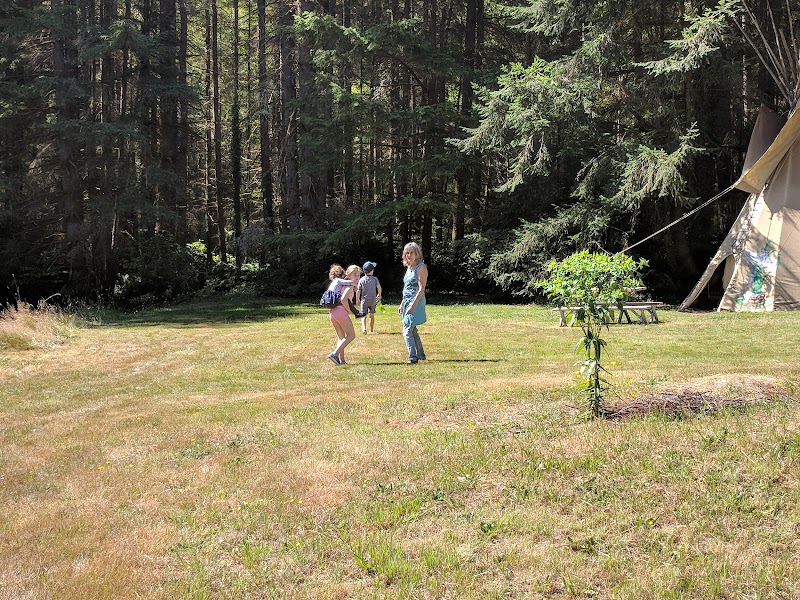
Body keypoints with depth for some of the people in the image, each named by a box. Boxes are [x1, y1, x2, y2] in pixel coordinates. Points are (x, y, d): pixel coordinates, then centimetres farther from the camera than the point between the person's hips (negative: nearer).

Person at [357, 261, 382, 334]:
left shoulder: (361, 280, -4)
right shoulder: (375, 279, -4)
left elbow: (358, 291, -4)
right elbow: (379, 288, -8)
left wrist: (358, 300, 8)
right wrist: (379, 295, 12)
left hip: (364, 300, -1)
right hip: (373, 300, 1)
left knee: (364, 316, -5)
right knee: (372, 315, 18)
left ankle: (364, 329, -27)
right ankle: (371, 330, 27)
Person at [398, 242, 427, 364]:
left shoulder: (421, 267, -11)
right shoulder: (409, 268, 15)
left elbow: (421, 289, -17)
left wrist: (413, 305, -24)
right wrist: (402, 304, 20)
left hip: (416, 302, -9)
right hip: (407, 302, 9)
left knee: (407, 331, -14)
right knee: (412, 331, 16)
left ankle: (413, 357, -15)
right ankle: (420, 355, 26)